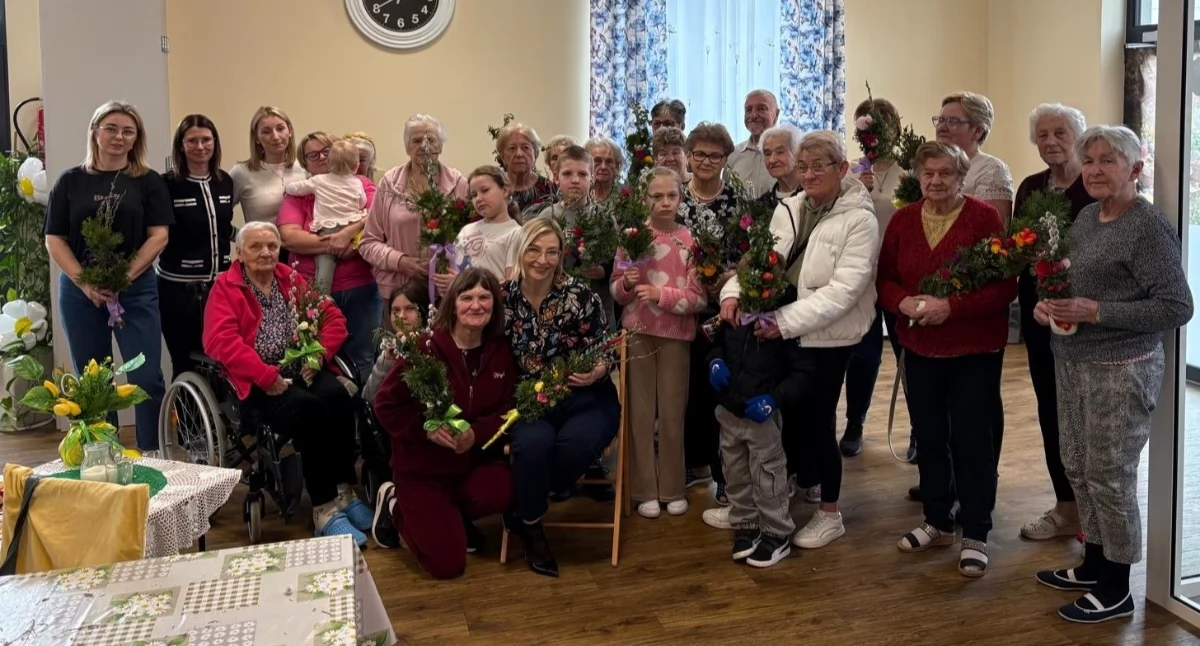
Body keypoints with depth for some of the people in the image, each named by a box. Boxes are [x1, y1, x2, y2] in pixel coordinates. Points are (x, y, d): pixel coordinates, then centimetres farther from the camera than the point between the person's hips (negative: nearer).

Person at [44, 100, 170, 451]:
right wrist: (83, 282, -11)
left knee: (146, 378, -6)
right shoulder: (70, 181, 7)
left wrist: (124, 277, -14)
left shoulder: (149, 181, 4)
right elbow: (54, 240, 4)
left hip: (136, 291, -2)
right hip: (79, 293, 2)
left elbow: (158, 236, -3)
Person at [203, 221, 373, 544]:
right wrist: (267, 376, -20)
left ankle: (344, 492, -18)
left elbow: (333, 317, 14)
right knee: (309, 408, -32)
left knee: (338, 397, -28)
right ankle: (324, 508, -24)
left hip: (302, 370, 4)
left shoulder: (292, 279, 17)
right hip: (258, 382, -4)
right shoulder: (225, 287, 3)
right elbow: (220, 340, -12)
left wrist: (319, 355, -6)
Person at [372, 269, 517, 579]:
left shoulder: (500, 350, -4)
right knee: (447, 564, -8)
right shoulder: (426, 347, -18)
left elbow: (508, 408, -1)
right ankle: (396, 503, 21)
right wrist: (427, 429, -26)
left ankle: (448, 514, 6)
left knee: (498, 493, -30)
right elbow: (386, 405, -12)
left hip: (474, 457, 4)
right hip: (422, 464, -4)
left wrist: (477, 433, -21)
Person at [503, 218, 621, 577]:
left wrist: (598, 371, -22)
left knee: (577, 441, -34)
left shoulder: (581, 296, -8)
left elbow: (603, 353, 0)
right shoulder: (504, 298, -1)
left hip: (583, 397, -1)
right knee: (534, 441, -33)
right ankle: (530, 525, -3)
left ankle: (522, 512, -4)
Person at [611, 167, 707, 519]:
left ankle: (673, 489, 18)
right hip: (638, 333, 1)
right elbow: (615, 290, 4)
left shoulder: (690, 240, -4)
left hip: (675, 335, -1)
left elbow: (699, 298, -7)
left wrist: (661, 294, -19)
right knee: (641, 411, 5)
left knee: (672, 412, 6)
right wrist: (627, 283, -17)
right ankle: (645, 490, 15)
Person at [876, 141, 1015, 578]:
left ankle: (975, 535, 14)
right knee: (929, 438, 13)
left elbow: (1005, 286, -13)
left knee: (971, 441, 1)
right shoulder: (903, 220, 5)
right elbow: (884, 279, 7)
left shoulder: (984, 217, -9)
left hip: (975, 350, -4)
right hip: (919, 348, 5)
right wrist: (903, 301, -14)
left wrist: (951, 306, -24)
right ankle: (938, 523, 30)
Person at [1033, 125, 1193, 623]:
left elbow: (1177, 308, -18)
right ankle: (1094, 564, 32)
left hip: (1120, 370, -8)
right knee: (1077, 467, 15)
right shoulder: (1086, 217, 9)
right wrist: (1048, 305, 0)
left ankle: (1116, 590, 17)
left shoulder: (1149, 227, -15)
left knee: (1109, 476, 1)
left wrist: (1097, 312, -22)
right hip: (1072, 362, 8)